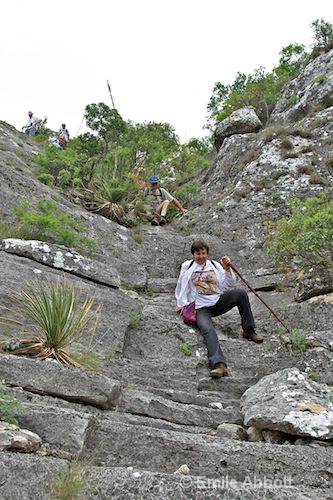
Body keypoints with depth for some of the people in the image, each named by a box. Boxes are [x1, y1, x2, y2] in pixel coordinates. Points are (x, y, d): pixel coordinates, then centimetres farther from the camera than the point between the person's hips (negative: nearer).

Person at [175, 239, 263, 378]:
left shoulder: (214, 265, 12)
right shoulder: (187, 267, 6)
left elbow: (228, 285, 9)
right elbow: (181, 287, 16)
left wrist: (227, 268, -4)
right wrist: (181, 303, 12)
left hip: (219, 301, 3)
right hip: (201, 308, -3)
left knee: (241, 292, -21)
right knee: (207, 329, -33)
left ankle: (249, 331, -8)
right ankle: (219, 365, -50)